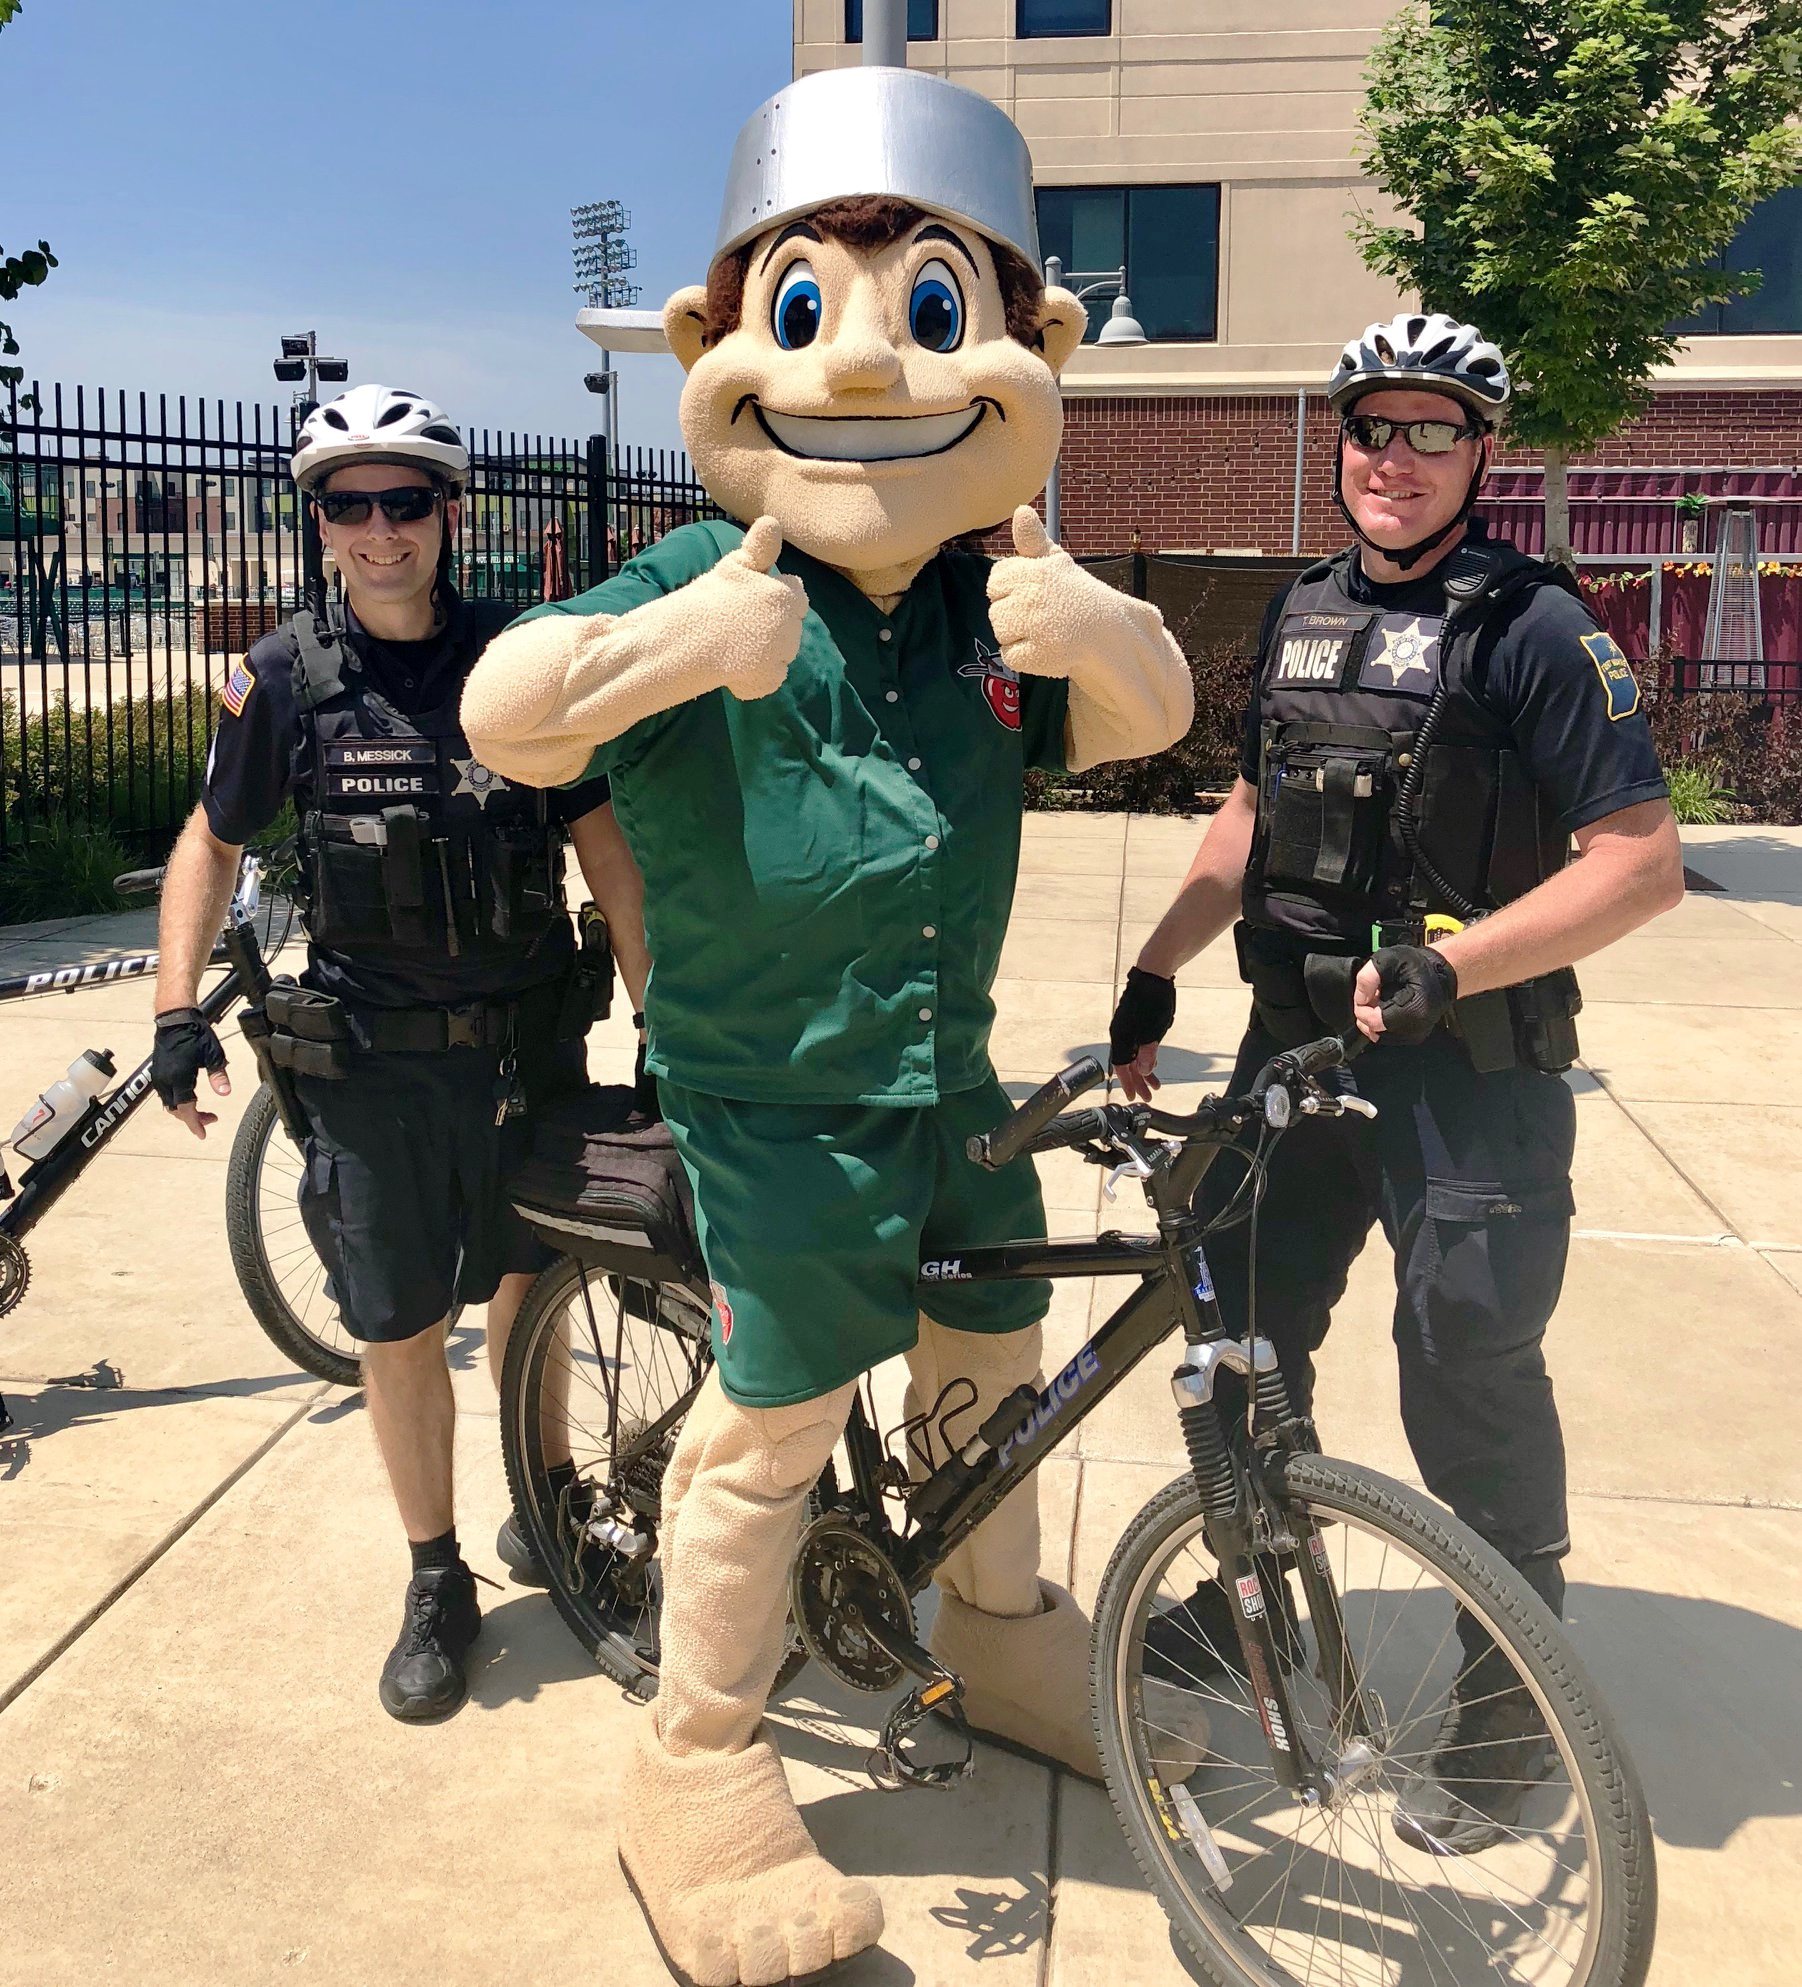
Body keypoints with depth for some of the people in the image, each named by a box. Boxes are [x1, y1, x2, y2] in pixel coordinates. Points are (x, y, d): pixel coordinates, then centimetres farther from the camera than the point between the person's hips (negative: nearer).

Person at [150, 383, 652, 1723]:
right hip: (373, 1060, 0)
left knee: (527, 1290, 15)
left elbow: (602, 841, 0)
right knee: (401, 1327, 6)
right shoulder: (286, 678, -4)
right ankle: (438, 1585, 25)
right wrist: (177, 1009, -2)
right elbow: (214, 841, 9)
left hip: (530, 1043, 0)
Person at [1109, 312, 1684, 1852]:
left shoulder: (1535, 627, -10)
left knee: (1471, 1383, 1)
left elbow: (1643, 861, -15)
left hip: (1470, 1075, -6)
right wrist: (1156, 971, 13)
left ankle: (1511, 1699, 22)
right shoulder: (1303, 613, 10)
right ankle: (1253, 1594, 38)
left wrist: (1448, 964, -26)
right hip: (1295, 1047, 7)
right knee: (1237, 1324, 14)